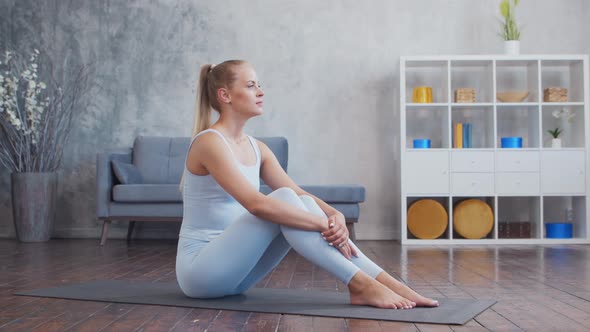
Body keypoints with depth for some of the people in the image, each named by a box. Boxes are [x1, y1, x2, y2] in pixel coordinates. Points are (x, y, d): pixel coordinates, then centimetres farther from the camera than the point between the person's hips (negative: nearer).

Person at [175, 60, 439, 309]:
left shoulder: (256, 148, 10)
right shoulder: (210, 143, -16)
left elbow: (301, 194, 2)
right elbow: (256, 204, -30)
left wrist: (334, 215, -19)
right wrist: (323, 224, -28)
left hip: (233, 270, 7)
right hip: (200, 268, -7)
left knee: (302, 206, -12)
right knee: (283, 201, -24)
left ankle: (385, 282, -19)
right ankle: (360, 285, -27)